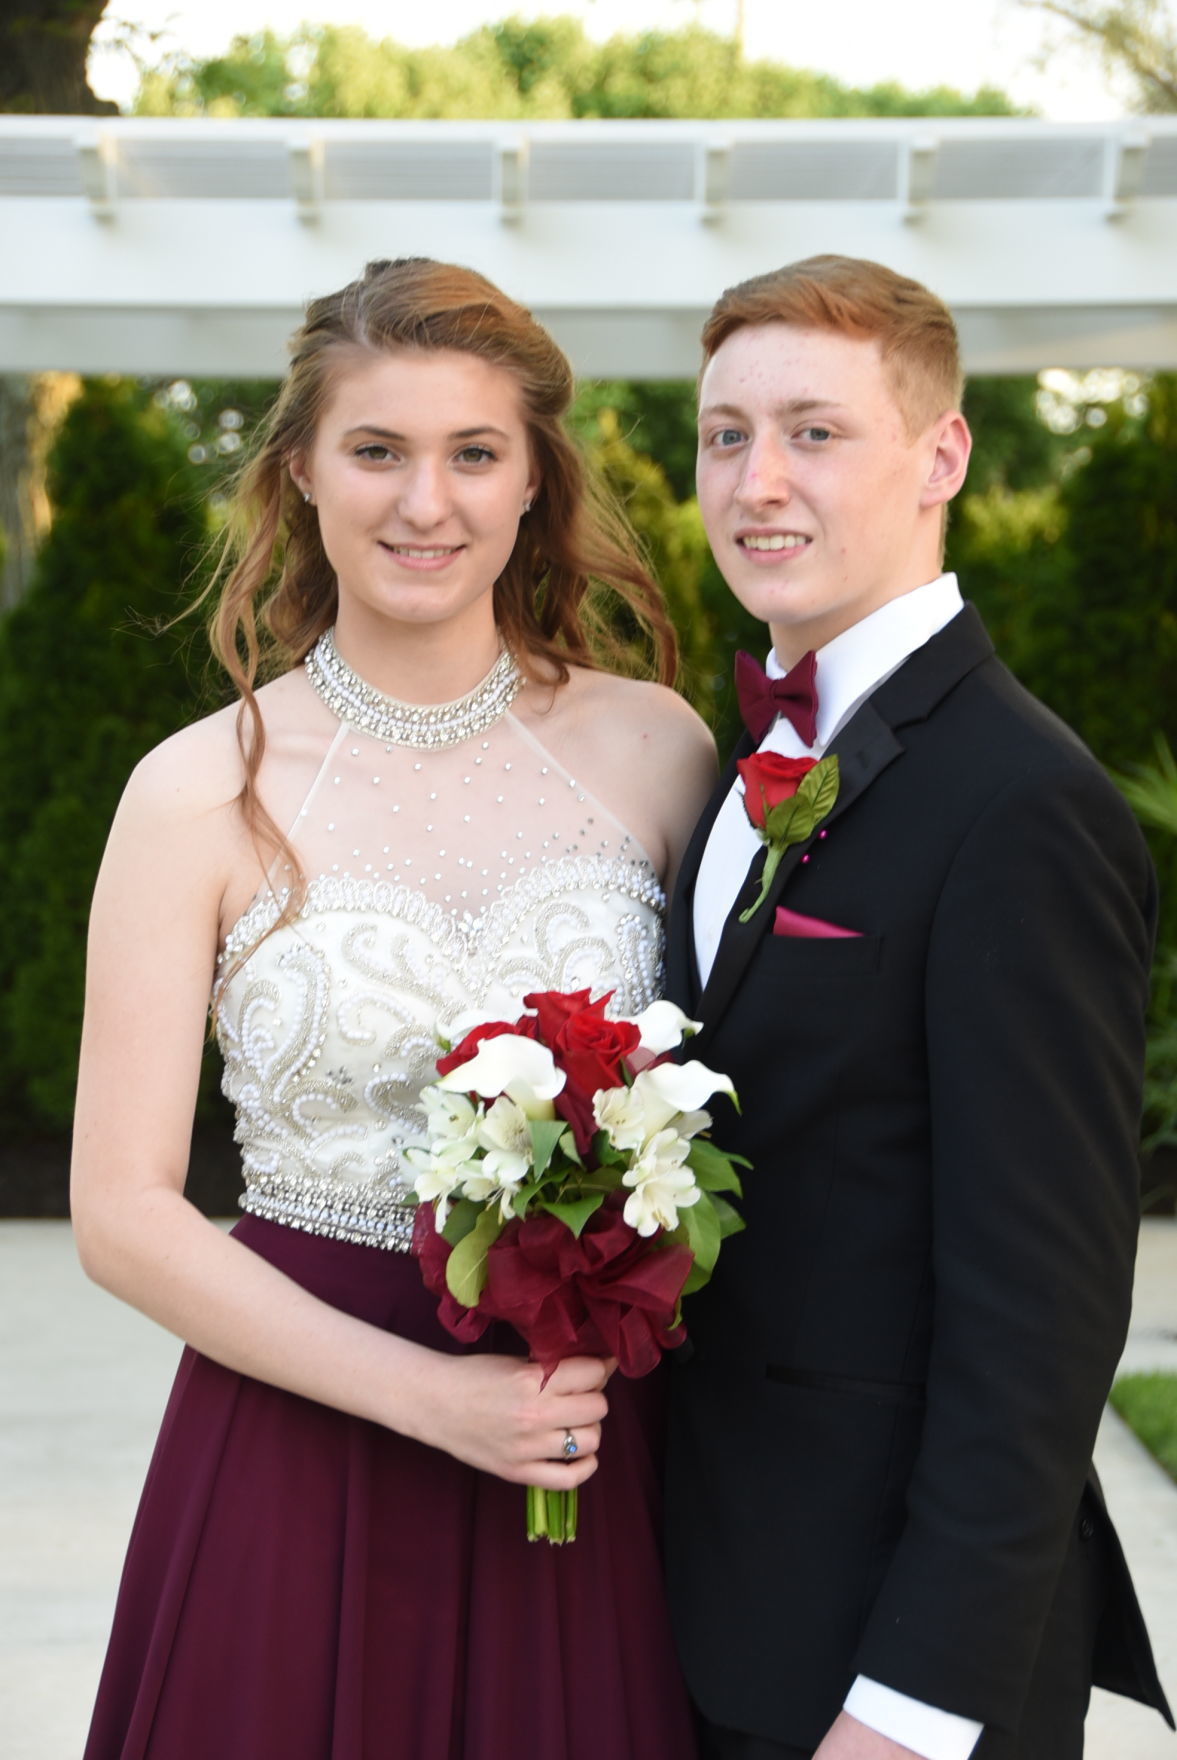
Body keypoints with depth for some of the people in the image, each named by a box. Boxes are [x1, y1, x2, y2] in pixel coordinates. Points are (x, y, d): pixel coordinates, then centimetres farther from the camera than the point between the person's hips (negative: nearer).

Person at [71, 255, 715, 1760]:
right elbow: (123, 1212, -6)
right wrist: (427, 1396, -14)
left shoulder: (652, 748, 0)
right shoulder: (204, 794, -6)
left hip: (596, 1463, 2)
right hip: (299, 1450, -1)